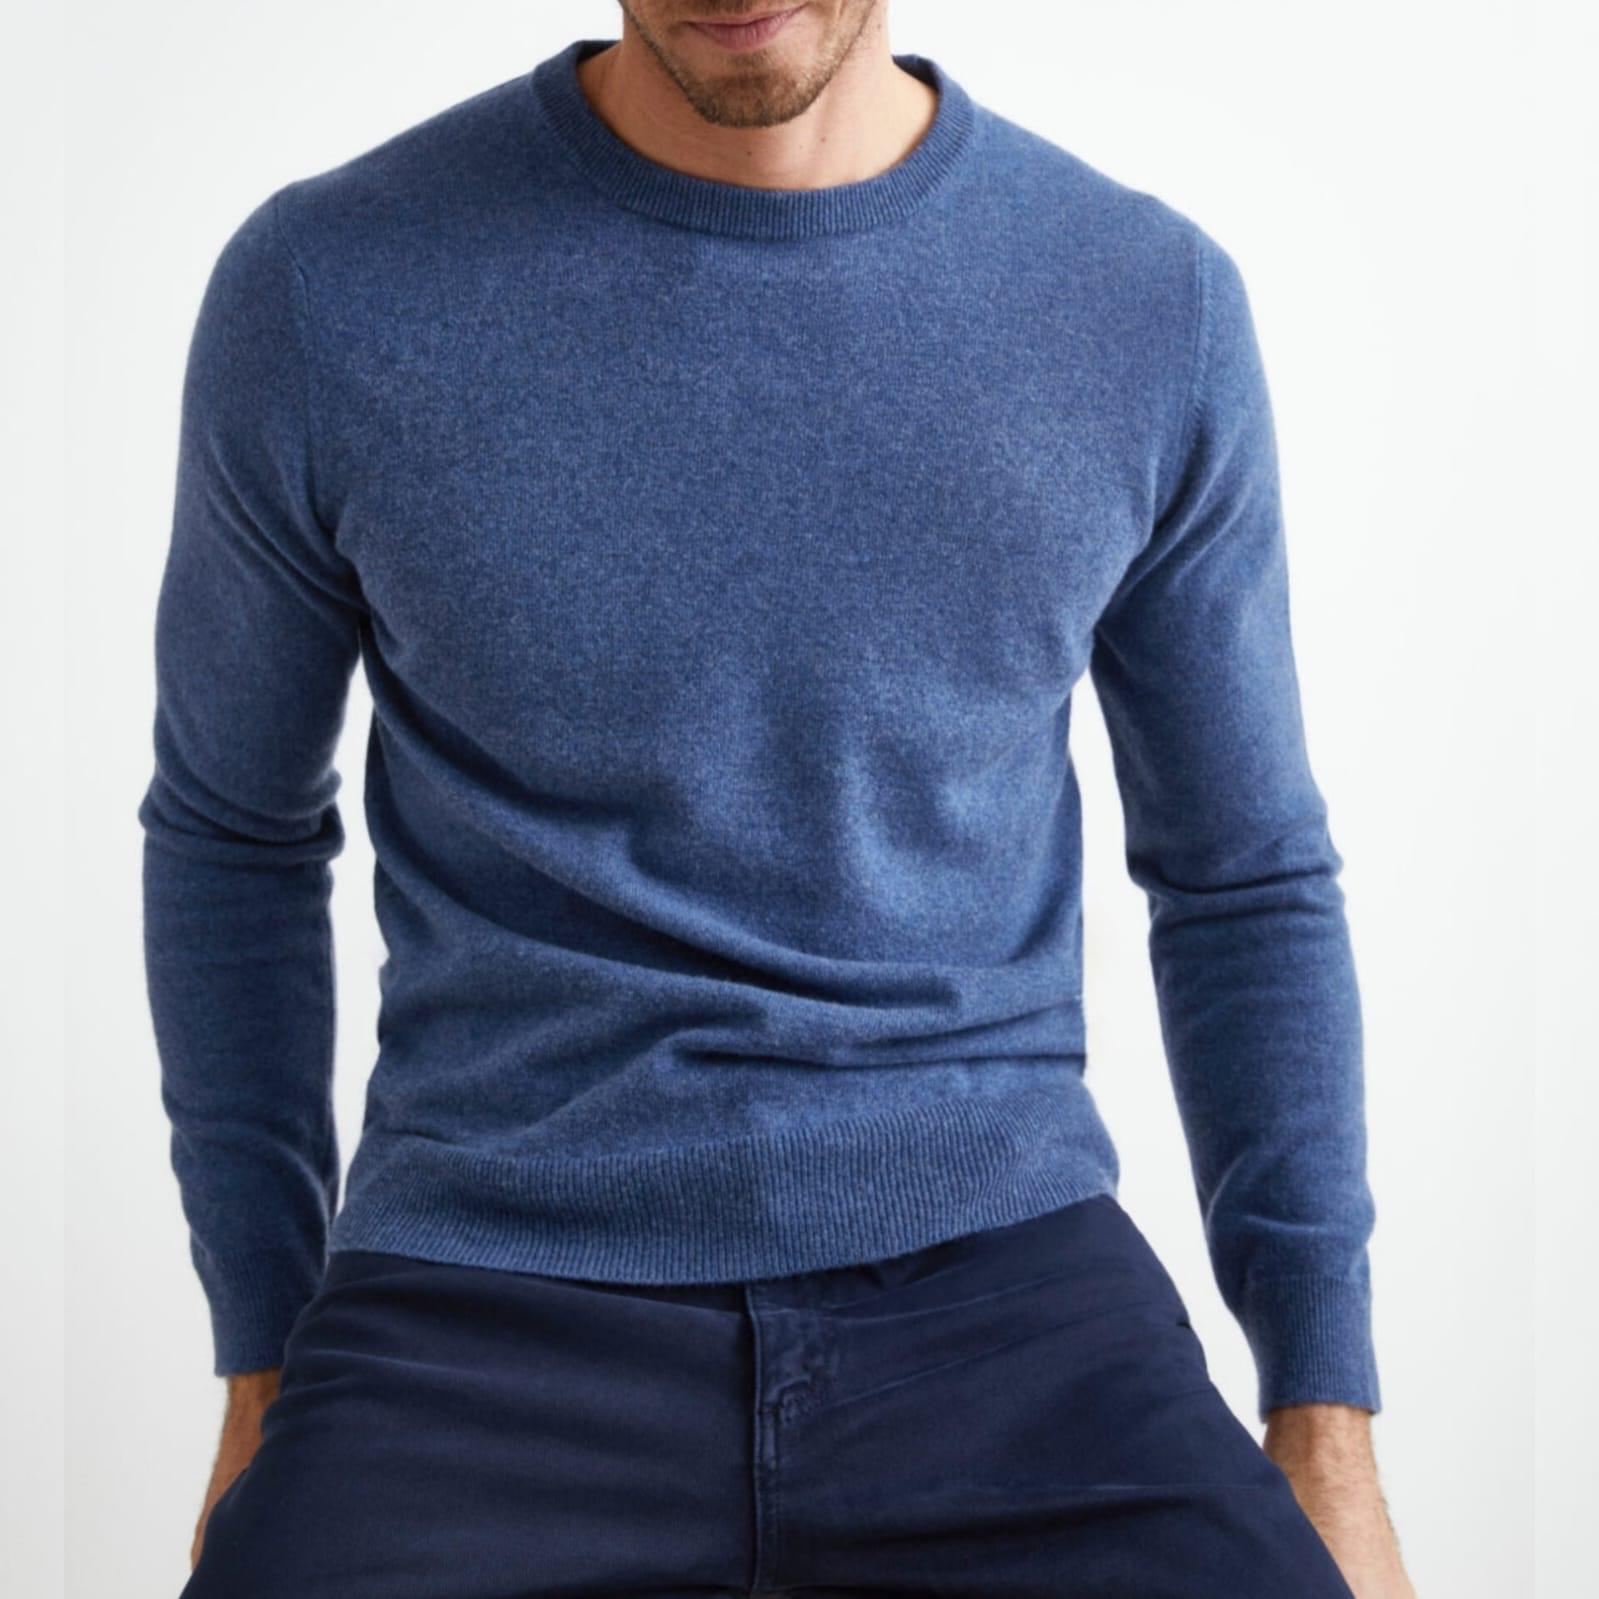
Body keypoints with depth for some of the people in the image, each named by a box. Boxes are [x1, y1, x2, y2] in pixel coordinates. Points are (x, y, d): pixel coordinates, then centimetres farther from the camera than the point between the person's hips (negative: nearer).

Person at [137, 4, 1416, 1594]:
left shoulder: (1157, 305, -1)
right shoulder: (320, 289, -5)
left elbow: (1247, 877, 8)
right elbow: (232, 828, 9)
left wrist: (1328, 1429, 2)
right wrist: (265, 1362, 6)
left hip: (989, 1280, 2)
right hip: (496, 1293, -1)